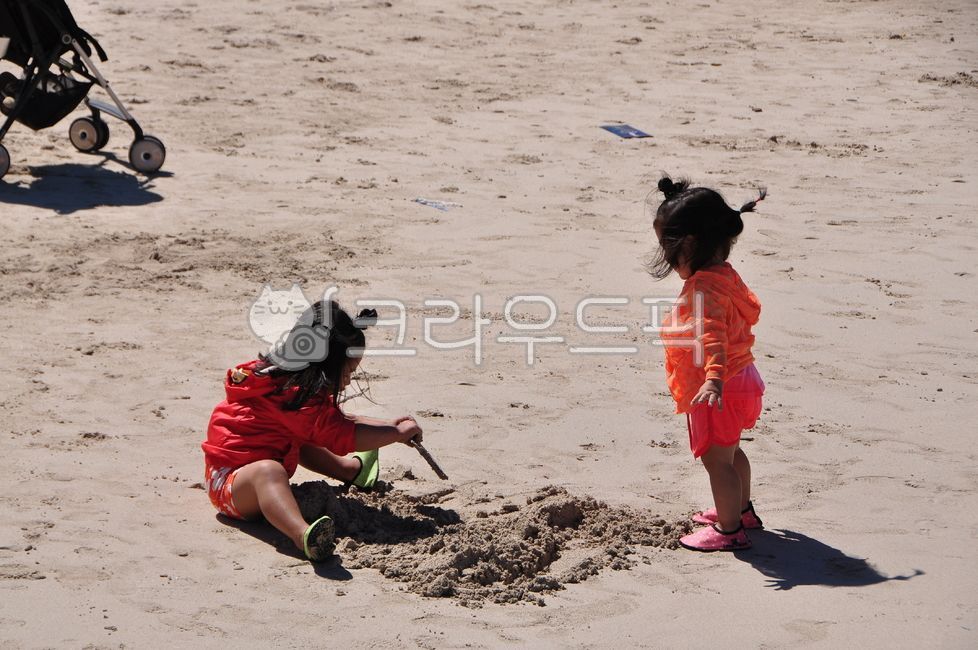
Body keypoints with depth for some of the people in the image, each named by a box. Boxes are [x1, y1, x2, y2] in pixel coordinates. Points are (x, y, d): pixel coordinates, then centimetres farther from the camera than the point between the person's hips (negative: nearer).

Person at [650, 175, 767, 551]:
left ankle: (729, 529, 8)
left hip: (720, 391, -11)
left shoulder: (704, 291, -26)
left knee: (717, 459, 0)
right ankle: (741, 510, 42)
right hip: (740, 379, 11)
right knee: (730, 452, 26)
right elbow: (751, 310, 23)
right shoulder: (724, 275, 7)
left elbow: (713, 335, -40)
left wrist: (715, 378, -52)